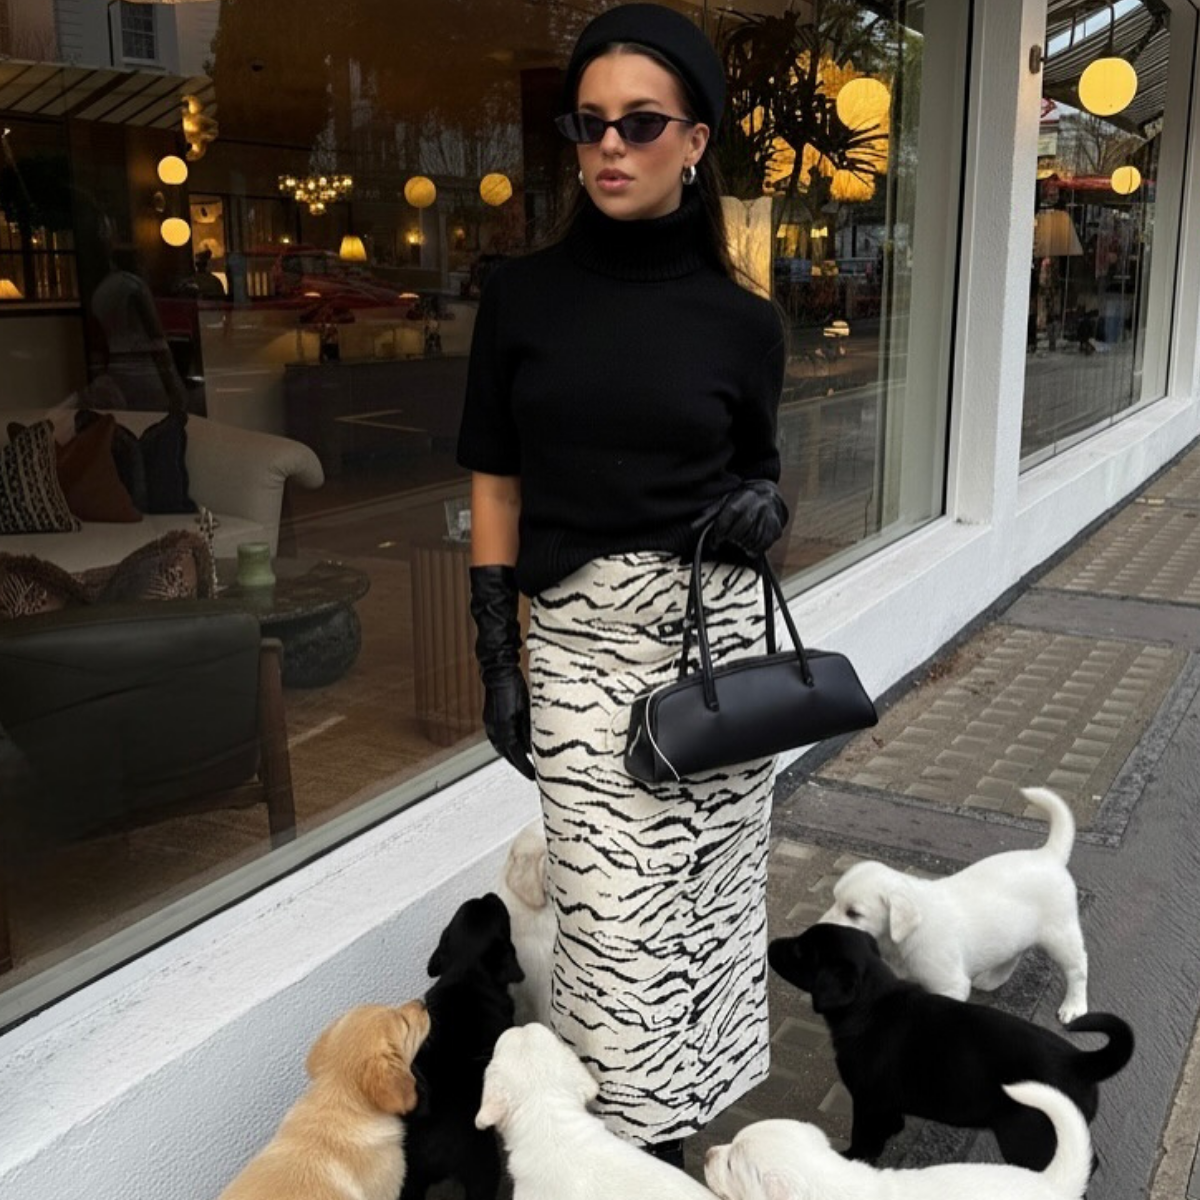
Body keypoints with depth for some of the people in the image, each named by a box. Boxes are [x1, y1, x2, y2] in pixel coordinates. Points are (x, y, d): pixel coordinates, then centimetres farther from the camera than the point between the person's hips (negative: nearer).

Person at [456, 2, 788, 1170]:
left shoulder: (740, 320, 2)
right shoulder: (521, 295, 1)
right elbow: (496, 485, 3)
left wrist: (764, 507, -11)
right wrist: (497, 658, 0)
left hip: (719, 624, 1)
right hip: (580, 636, -1)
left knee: (707, 888, 10)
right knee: (616, 919, -1)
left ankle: (680, 1117, 33)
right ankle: (630, 1142, 22)